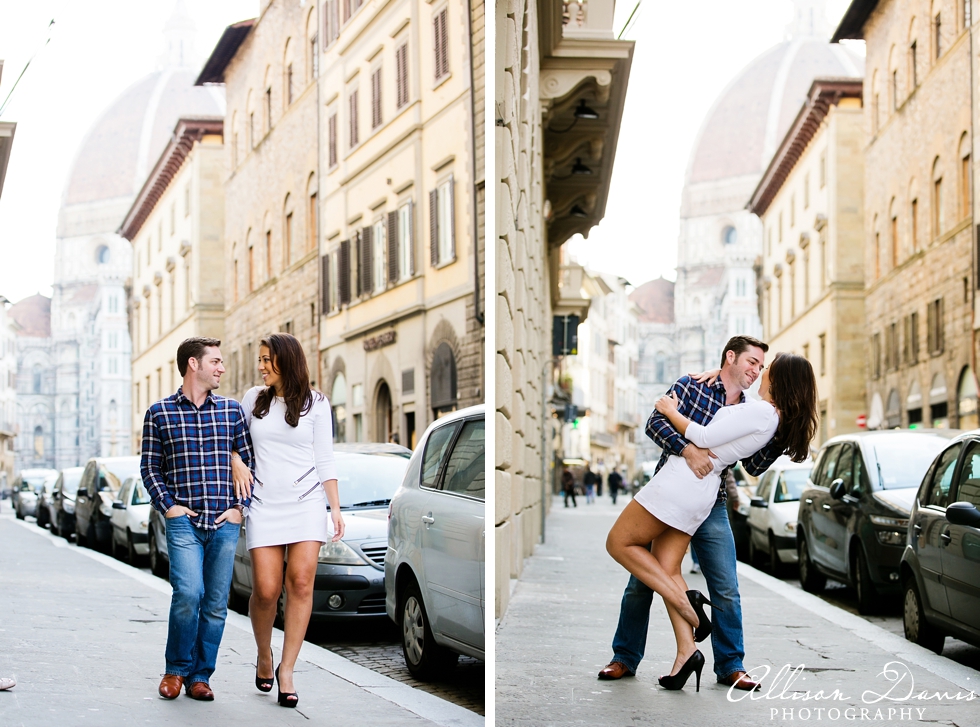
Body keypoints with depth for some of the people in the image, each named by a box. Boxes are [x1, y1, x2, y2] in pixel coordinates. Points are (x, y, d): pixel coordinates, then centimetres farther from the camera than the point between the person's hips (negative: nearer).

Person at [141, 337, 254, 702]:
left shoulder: (232, 410, 10)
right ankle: (176, 668, 4)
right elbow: (150, 466, 8)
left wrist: (240, 506, 3)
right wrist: (167, 505, -3)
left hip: (225, 522, 2)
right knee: (189, 593, -17)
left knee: (216, 602, 2)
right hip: (184, 521, -2)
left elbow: (248, 462, 13)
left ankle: (200, 676, 14)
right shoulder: (159, 413, 6)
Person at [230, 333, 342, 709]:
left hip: (306, 504, -1)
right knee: (265, 590, -6)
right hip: (264, 505, 1)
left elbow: (325, 461, 5)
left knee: (301, 582, -13)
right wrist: (236, 463, 1)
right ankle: (264, 656, 20)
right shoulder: (253, 398, 11)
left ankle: (286, 669, -6)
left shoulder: (315, 403, 5)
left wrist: (336, 508, 0)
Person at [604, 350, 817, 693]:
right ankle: (686, 651, -3)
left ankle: (685, 600, -6)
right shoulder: (777, 420, 12)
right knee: (666, 569, 8)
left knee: (619, 543, 2)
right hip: (703, 494, 9)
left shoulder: (759, 411, -17)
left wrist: (671, 411, -2)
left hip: (680, 481, -9)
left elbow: (704, 437, -16)